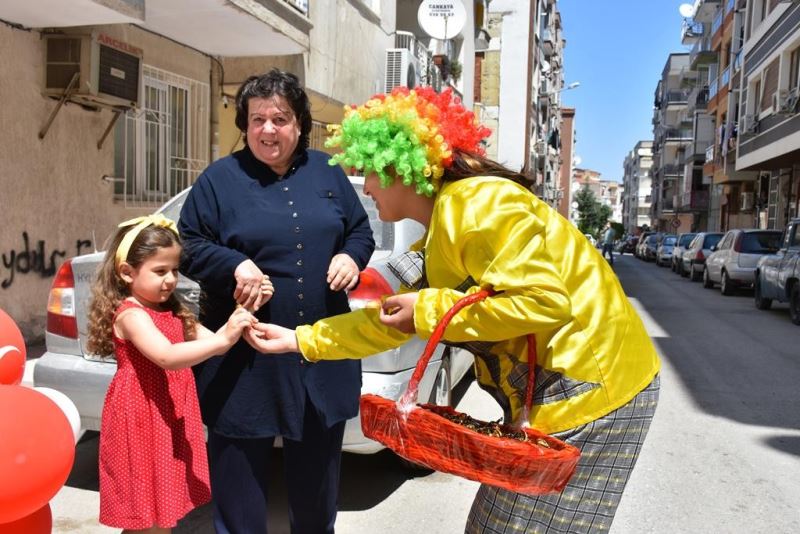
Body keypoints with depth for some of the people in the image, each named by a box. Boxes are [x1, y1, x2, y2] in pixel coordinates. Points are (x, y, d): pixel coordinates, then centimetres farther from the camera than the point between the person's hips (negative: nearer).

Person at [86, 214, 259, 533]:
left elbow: (211, 342, 6)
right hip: (142, 423, -8)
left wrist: (245, 310, -6)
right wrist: (223, 339, -38)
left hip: (171, 420, 8)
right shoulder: (130, 314, -15)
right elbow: (166, 357, -31)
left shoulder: (173, 312, 10)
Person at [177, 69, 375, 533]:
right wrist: (234, 265, -19)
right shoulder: (220, 178, -1)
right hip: (245, 356, -3)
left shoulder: (327, 171, 8)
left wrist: (351, 257, -8)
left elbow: (361, 230, 13)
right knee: (241, 468, 10)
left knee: (318, 466, 20)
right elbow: (190, 245, -1)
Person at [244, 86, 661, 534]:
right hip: (547, 392, 10)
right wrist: (300, 340, 15)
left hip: (590, 387, -9)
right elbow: (394, 319, 16)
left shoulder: (478, 204, -21)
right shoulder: (439, 238, 11)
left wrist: (428, 310, -21)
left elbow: (544, 302, -28)